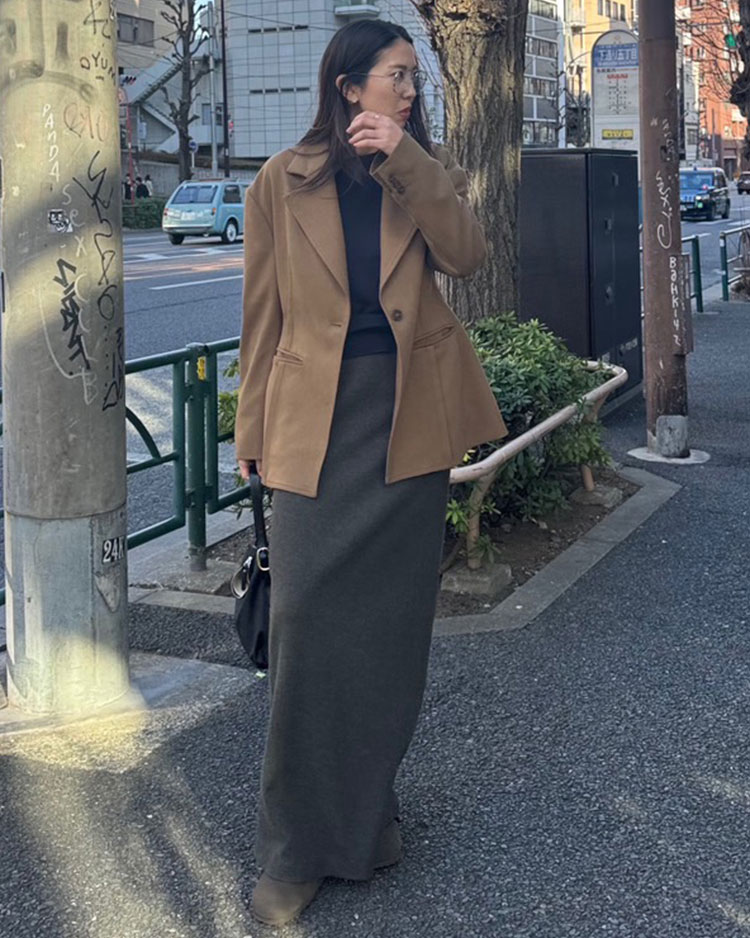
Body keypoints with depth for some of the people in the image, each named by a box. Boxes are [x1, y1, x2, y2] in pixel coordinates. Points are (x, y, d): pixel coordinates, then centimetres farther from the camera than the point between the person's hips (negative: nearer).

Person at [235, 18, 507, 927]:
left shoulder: (429, 168, 10)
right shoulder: (282, 181, 3)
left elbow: (464, 253, -8)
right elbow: (263, 315, 5)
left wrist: (404, 160, -14)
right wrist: (255, 433, 5)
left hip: (410, 418, 3)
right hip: (317, 418, -2)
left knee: (390, 622, 8)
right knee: (303, 617, -9)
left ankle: (368, 810, 25)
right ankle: (295, 848, 3)